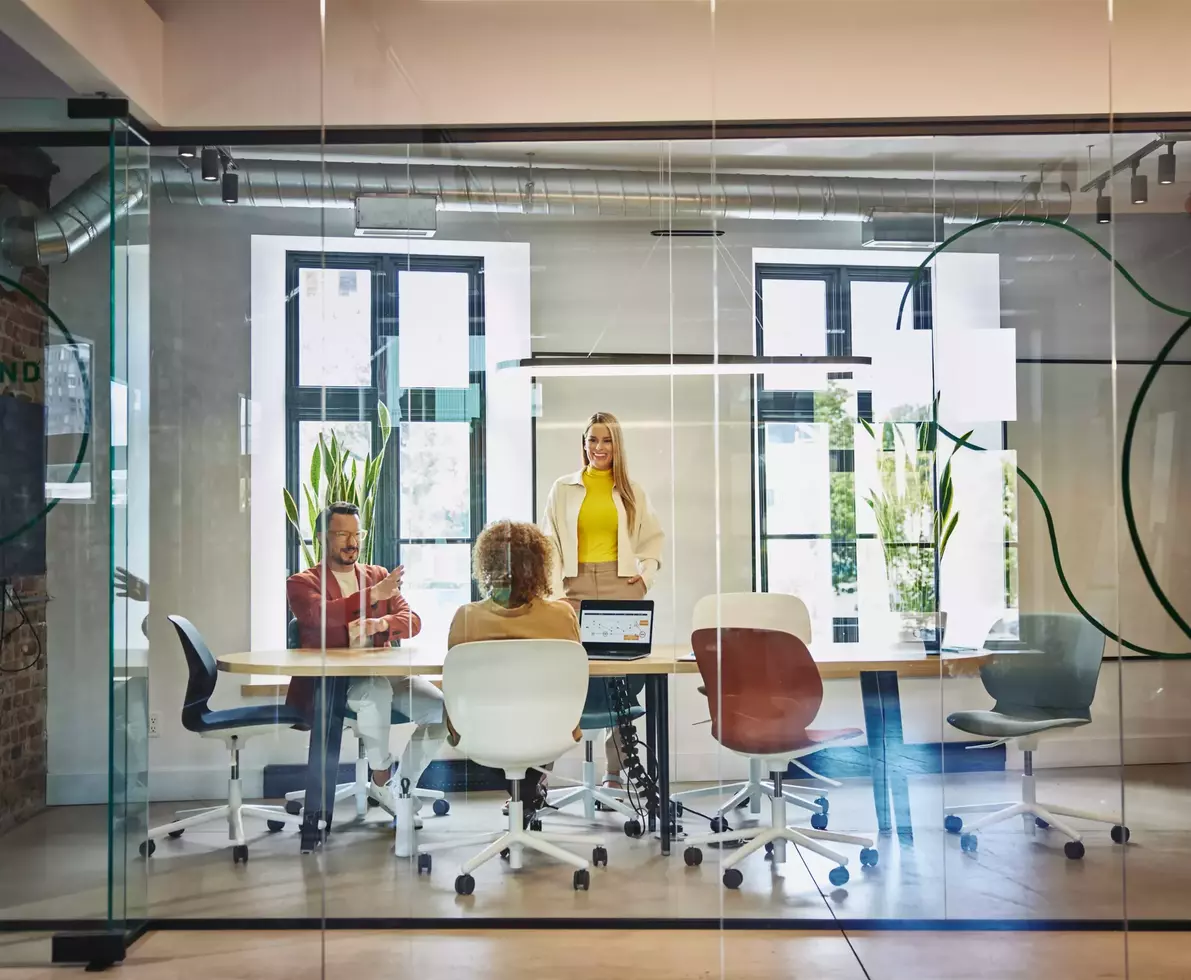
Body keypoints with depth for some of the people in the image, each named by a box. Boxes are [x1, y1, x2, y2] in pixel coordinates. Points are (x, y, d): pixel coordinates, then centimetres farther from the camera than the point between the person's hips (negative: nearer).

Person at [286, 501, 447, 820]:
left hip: (384, 672, 5)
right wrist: (374, 594, -28)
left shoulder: (379, 575, 18)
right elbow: (321, 615, -18)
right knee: (376, 690, -37)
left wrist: (380, 624, -17)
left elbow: (412, 621, 5)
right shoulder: (302, 583, 5)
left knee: (443, 708, -19)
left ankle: (401, 786, -1)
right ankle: (382, 780, -16)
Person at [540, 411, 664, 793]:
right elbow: (550, 543, 6)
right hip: (577, 586, -1)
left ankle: (616, 768, 5)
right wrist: (554, 589, -4)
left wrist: (647, 573, 6)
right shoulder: (563, 488, 9)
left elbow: (654, 536, 21)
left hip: (621, 585, 1)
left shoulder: (632, 491, 13)